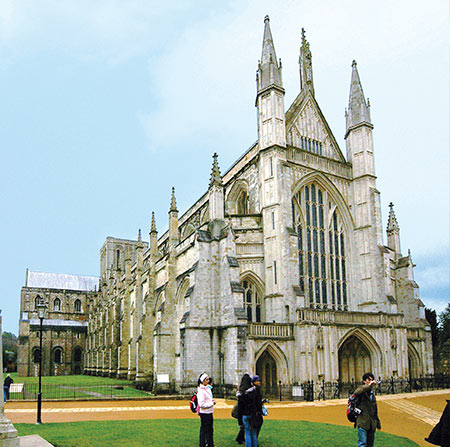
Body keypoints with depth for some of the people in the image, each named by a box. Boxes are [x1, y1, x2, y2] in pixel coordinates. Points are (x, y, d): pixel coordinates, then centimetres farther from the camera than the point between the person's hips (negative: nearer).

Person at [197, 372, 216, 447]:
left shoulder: (208, 388, 8)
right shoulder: (201, 391, -21)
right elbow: (201, 404, -24)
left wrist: (212, 401, 4)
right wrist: (211, 403, -18)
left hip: (209, 412, 9)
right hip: (204, 413, -9)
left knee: (210, 429, 18)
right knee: (204, 430, 2)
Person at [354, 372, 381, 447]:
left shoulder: (372, 394, 19)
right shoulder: (362, 389, -2)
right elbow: (356, 393, -28)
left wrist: (378, 423, 26)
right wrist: (368, 385, -29)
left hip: (372, 424, 7)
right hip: (362, 422, -7)